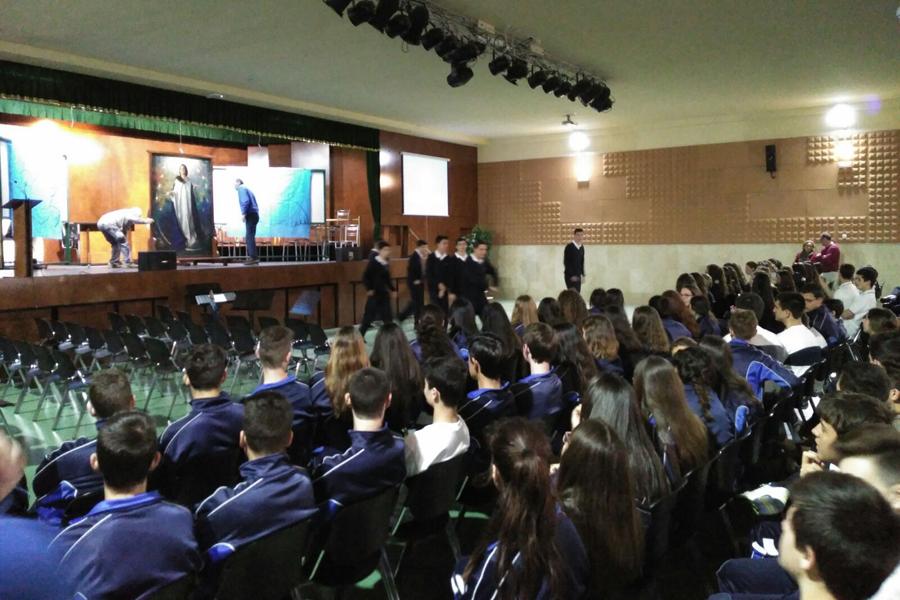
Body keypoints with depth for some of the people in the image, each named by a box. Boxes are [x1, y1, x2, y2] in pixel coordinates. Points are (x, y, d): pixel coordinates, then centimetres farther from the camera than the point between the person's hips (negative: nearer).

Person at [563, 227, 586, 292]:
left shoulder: (582, 247, 9)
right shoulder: (569, 246, -11)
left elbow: (582, 262, 15)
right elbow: (566, 262, -13)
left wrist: (583, 274, 10)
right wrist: (572, 275, -16)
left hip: (578, 275, 6)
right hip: (570, 275, -6)